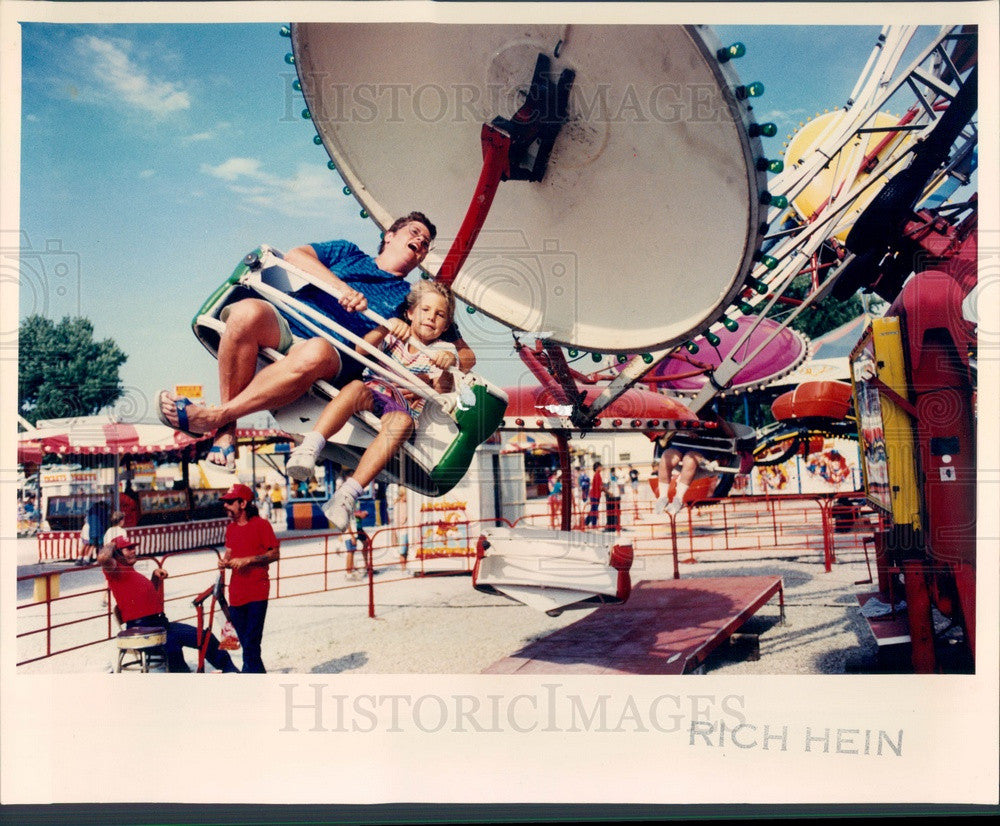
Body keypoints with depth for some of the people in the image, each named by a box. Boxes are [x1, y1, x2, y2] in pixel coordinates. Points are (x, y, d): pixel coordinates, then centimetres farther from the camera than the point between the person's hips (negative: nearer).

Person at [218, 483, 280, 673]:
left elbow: (274, 554, -9)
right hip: (236, 592, 7)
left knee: (251, 642, -10)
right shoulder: (231, 528, 12)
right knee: (245, 642, 14)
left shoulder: (261, 524, -7)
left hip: (257, 592, -7)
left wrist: (247, 560, -18)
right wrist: (225, 561, -1)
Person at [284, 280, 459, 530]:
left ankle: (348, 493, -48)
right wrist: (385, 328, -13)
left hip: (404, 406, -1)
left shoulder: (445, 350, 17)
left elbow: (442, 391, -1)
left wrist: (447, 368, -23)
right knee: (355, 387, -34)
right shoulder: (395, 334, 21)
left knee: (403, 422, -37)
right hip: (372, 390, 1)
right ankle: (309, 448, -50)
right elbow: (362, 349, 3)